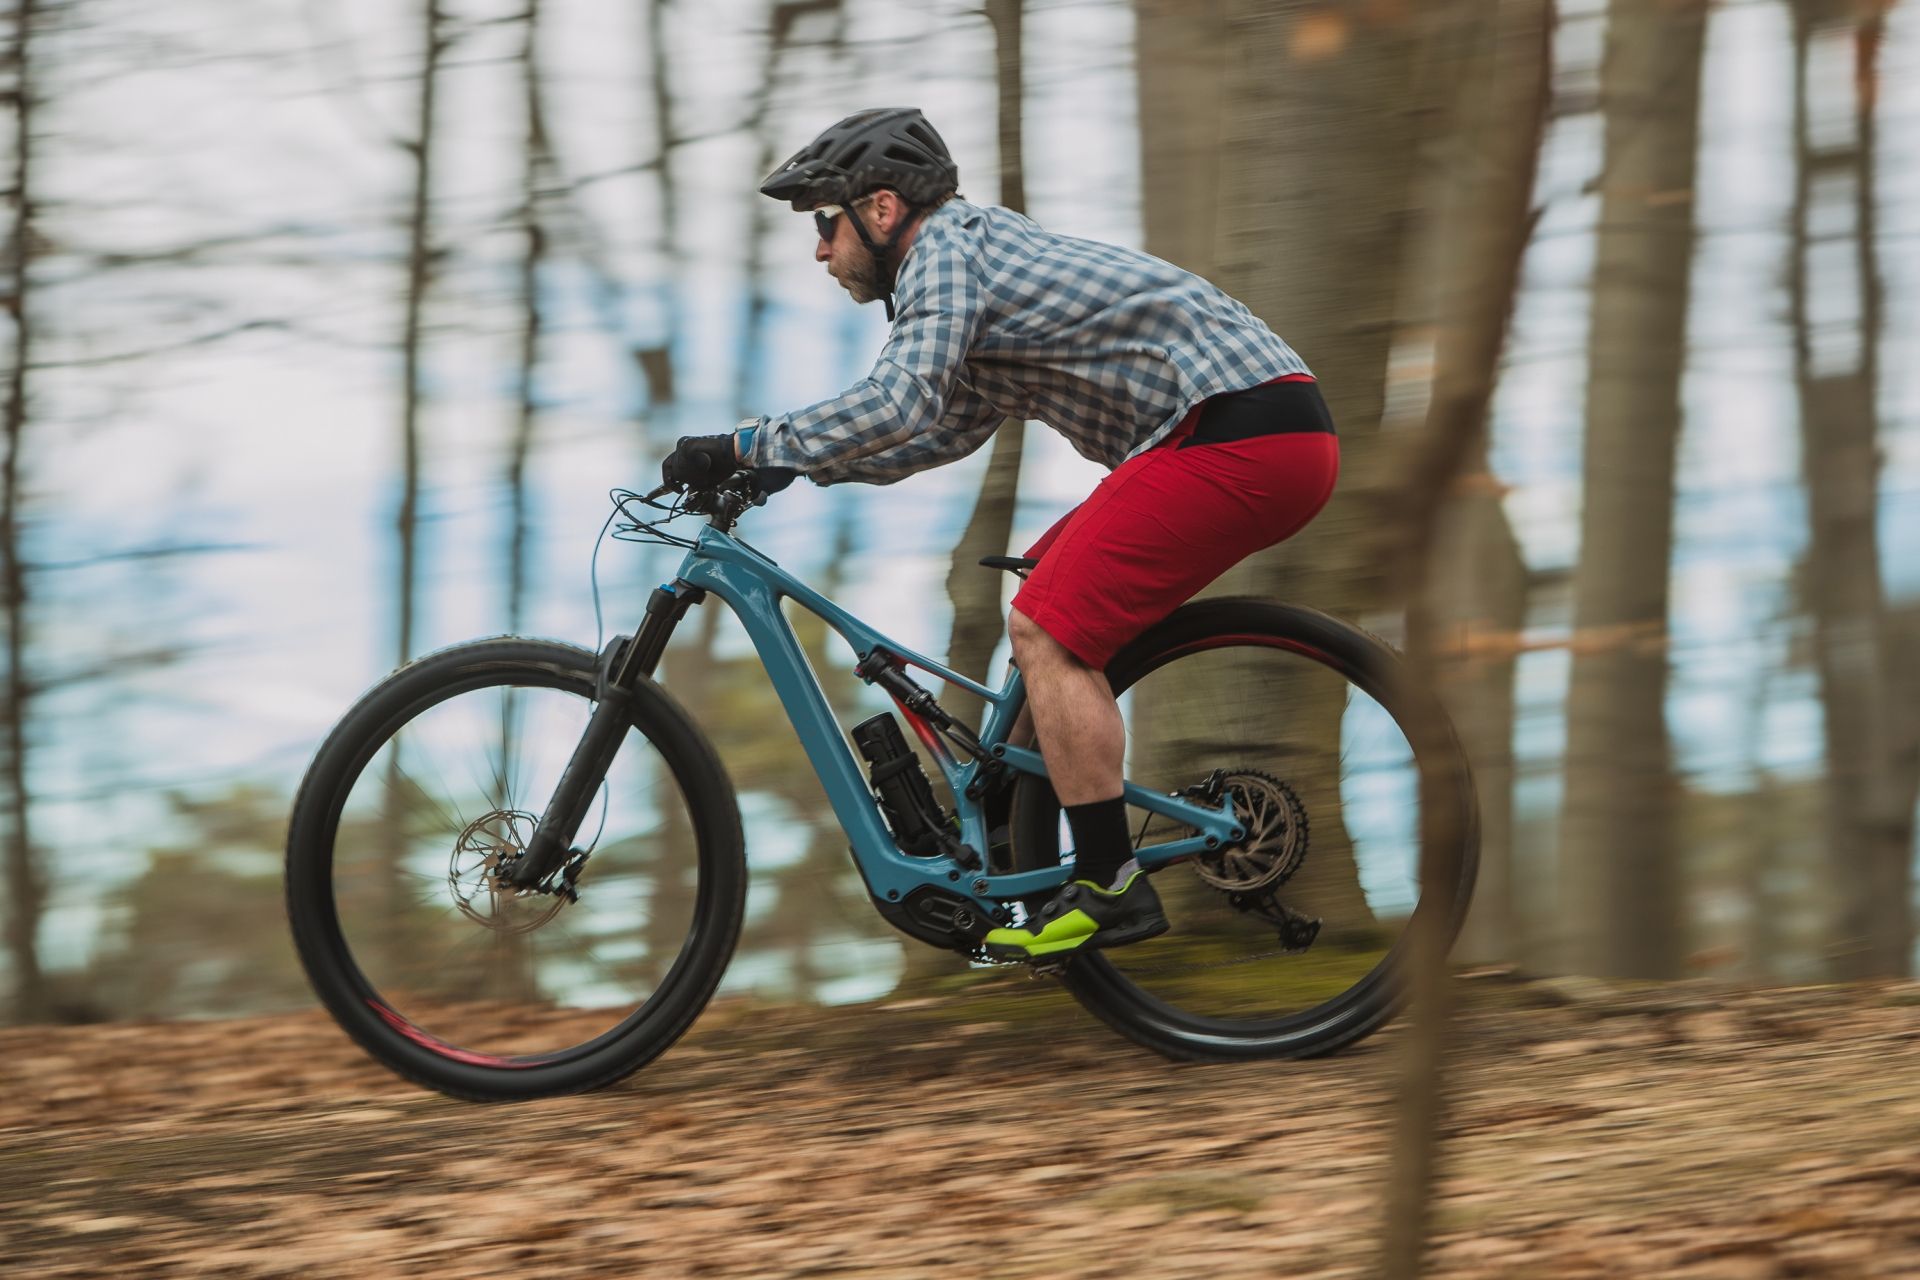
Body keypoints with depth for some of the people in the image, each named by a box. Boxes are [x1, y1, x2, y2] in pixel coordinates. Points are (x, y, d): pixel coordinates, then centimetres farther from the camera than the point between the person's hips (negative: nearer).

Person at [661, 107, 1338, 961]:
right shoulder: (985, 251, 24)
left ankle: (1111, 890, -10)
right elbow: (942, 427, 33)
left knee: (1048, 629, -11)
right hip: (1274, 436, 10)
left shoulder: (947, 244, -7)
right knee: (1044, 612, 18)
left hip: (1243, 438, -10)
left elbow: (901, 403, -22)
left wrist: (747, 448, -15)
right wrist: (793, 464, 25)